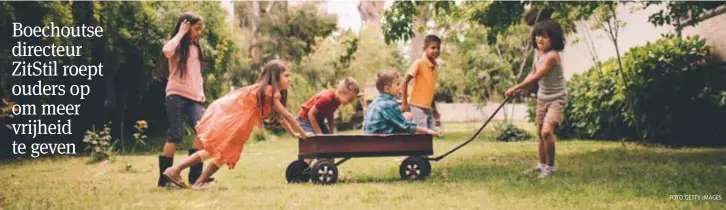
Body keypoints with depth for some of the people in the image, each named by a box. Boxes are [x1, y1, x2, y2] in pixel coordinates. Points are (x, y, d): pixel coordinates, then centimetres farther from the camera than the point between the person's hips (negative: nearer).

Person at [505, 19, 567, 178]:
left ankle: (550, 167, -8)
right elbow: (533, 73, 12)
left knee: (547, 131, -23)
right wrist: (519, 88, -1)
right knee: (540, 134, 14)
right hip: (542, 98, 8)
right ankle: (541, 165, 29)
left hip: (556, 99, -8)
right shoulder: (537, 52, 1)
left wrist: (516, 88, -23)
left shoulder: (552, 55, -25)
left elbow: (537, 76, -25)